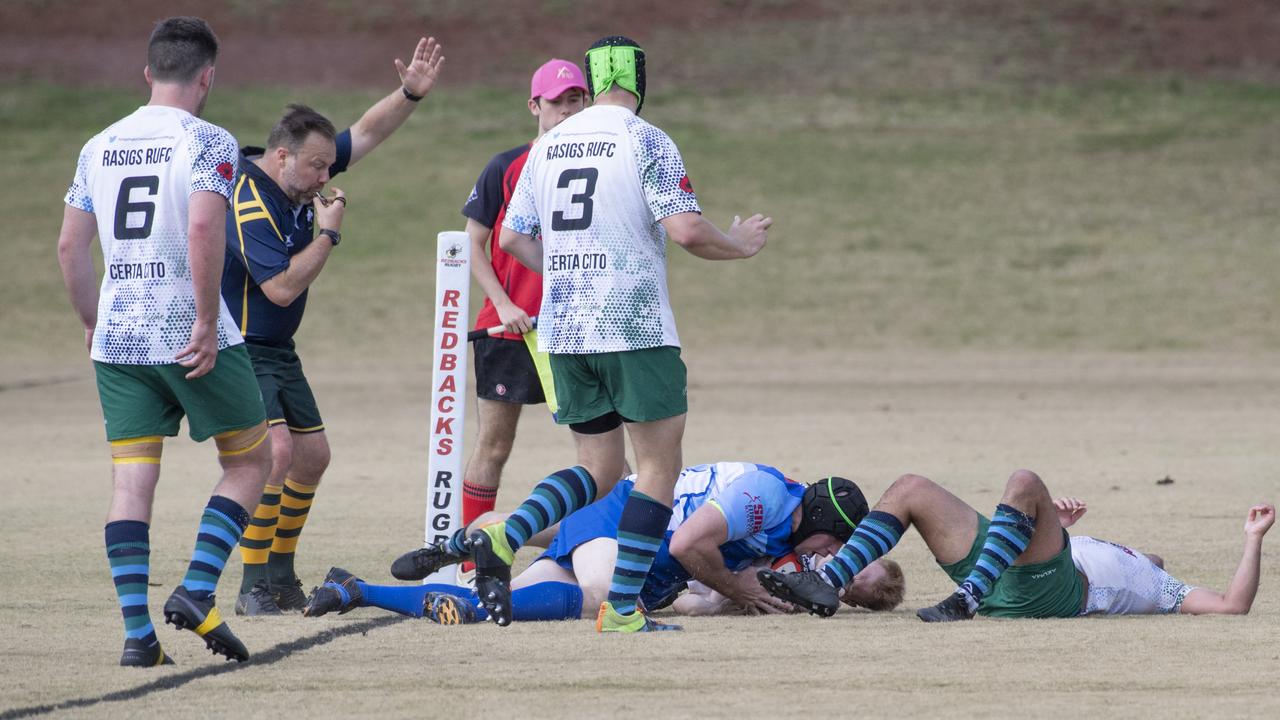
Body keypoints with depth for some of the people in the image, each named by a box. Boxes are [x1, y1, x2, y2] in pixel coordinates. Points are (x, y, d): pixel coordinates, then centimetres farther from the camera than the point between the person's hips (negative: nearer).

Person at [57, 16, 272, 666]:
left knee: (131, 482, 5)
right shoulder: (207, 143, -7)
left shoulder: (100, 147, 11)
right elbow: (203, 229, -21)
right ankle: (195, 593, -5)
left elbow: (70, 246, 12)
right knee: (249, 463, 10)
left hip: (117, 339, 5)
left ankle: (136, 631, -3)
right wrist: (207, 321, -16)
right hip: (191, 338, -5)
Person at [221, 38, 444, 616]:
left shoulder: (300, 179, 1)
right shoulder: (249, 203, -25)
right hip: (238, 349, -10)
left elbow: (366, 133, 12)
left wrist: (410, 93, -2)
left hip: (277, 351, 10)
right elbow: (281, 287, -29)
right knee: (276, 450, -23)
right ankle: (254, 587, -19)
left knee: (312, 455, 12)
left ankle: (281, 576, 23)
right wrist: (329, 233, -21)